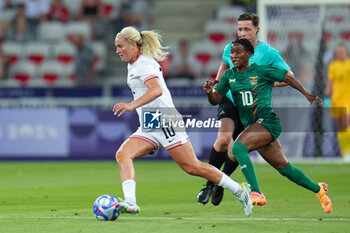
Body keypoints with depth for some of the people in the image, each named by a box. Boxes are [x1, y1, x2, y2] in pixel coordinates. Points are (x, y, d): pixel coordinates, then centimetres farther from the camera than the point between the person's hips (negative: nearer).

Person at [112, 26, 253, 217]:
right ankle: (130, 203, -31)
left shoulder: (144, 64, -12)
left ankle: (239, 191, 5)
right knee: (122, 154, -14)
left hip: (164, 121, -10)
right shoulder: (133, 65, 17)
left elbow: (156, 90, -29)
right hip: (148, 128, 10)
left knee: (192, 167, -9)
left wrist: (132, 105, -41)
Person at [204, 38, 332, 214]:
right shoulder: (229, 76, 10)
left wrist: (307, 94, 4)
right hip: (251, 125, 7)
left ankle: (256, 193, -32)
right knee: (283, 167, 13)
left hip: (267, 122, -7)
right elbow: (215, 100, 7)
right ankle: (318, 189, 32)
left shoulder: (261, 71, -5)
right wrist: (209, 92, -15)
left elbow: (288, 77, 6)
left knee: (238, 147, -29)